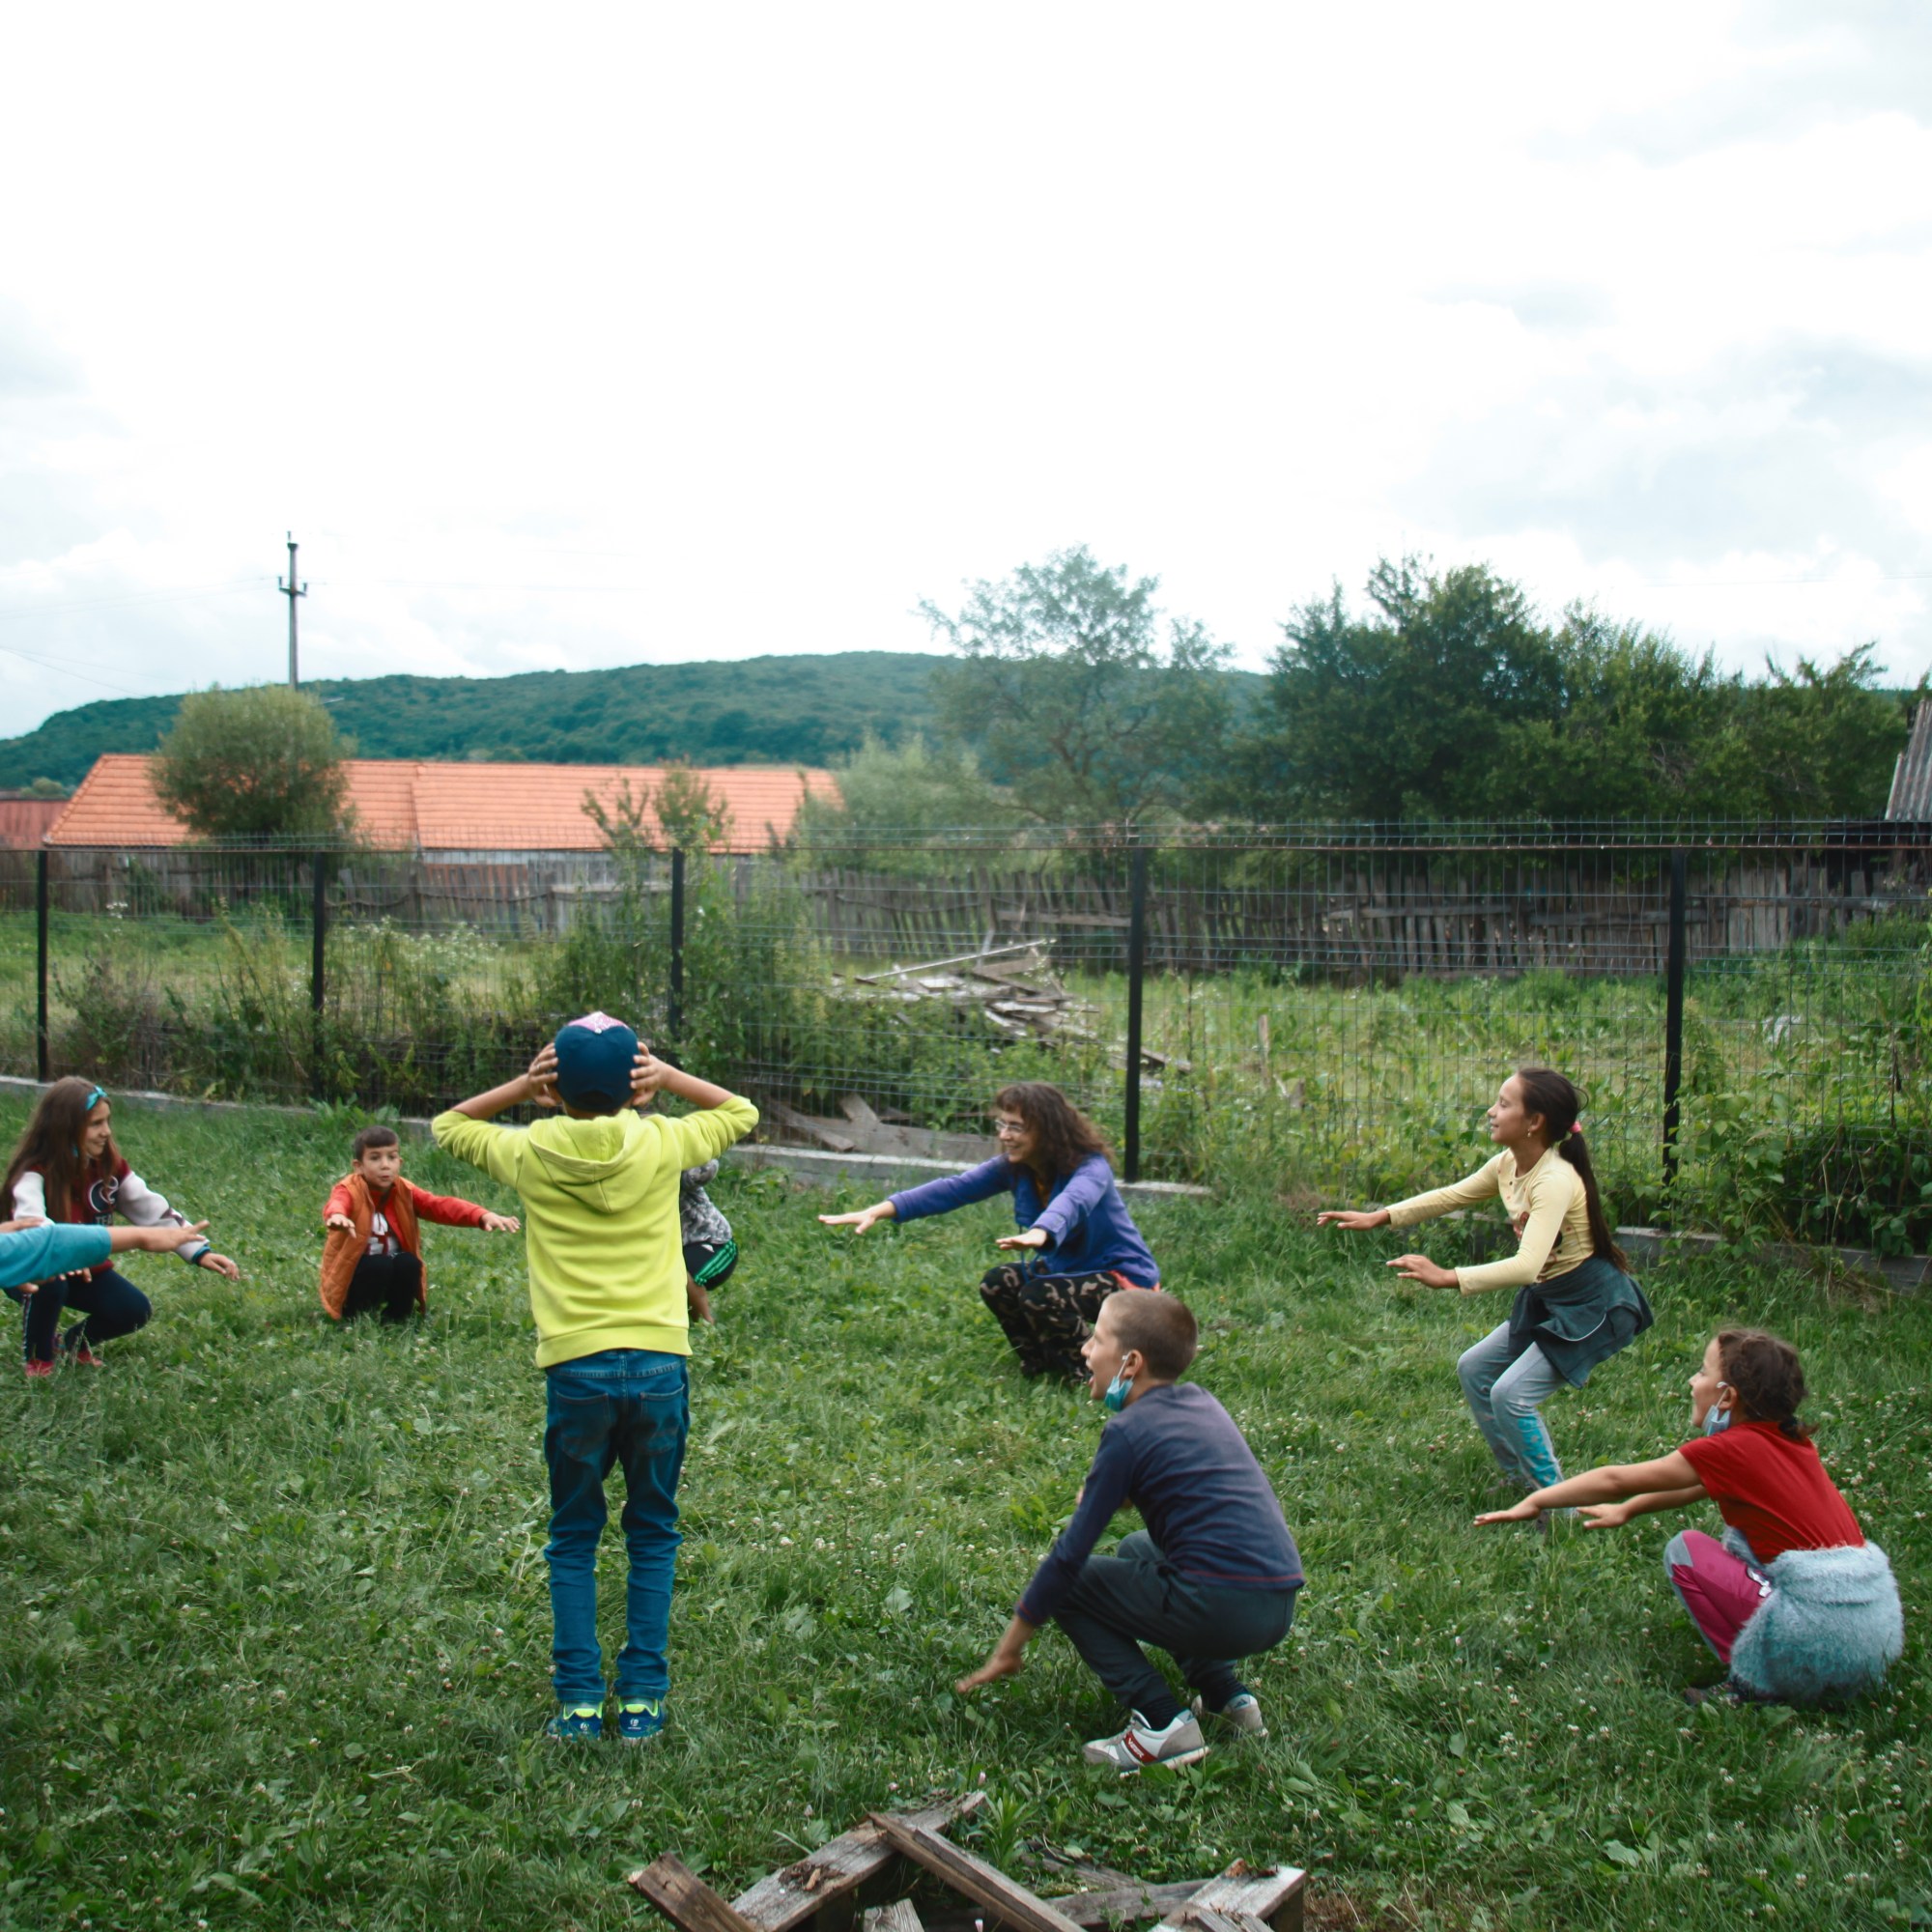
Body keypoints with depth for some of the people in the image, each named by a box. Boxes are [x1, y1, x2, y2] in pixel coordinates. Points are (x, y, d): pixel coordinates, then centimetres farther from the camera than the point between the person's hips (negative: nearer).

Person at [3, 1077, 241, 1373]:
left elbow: (152, 1210, -9)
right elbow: (30, 1220, -47)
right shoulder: (35, 1171, -27)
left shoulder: (109, 1165, -9)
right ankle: (38, 1357, -7)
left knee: (136, 1311, -15)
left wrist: (199, 1252, -21)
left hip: (87, 1268, 5)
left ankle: (73, 1341, 16)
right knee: (49, 1282, -37)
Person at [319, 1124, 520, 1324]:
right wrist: (336, 1215, -69)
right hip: (351, 1278, -4)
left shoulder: (404, 1192, -4)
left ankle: (396, 1322, -7)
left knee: (408, 1262, -24)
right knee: (378, 1265, -31)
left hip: (395, 1277, 4)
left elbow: (441, 1205, -18)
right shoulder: (350, 1190, -16)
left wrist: (483, 1216, -37)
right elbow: (336, 1203, -41)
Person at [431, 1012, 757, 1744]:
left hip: (576, 1368, 0)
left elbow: (448, 1125, 21)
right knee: (652, 1536, 13)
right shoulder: (661, 1144, 0)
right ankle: (643, 1700, 14)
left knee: (572, 1541, 14)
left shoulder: (531, 1153, 0)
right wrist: (668, 1078, 8)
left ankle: (579, 1702, 13)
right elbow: (740, 1112, 20)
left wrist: (521, 1087, 8)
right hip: (659, 1362, 1)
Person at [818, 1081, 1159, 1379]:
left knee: (1041, 1296, -29)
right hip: (1069, 1267, 7)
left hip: (1124, 1276, -7)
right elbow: (953, 1189, -14)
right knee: (997, 1284, -12)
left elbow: (1073, 1201, -51)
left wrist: (1040, 1233, -74)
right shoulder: (1014, 1168, -7)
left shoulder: (1090, 1167, -28)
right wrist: (878, 1212, -25)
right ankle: (1042, 1363, 11)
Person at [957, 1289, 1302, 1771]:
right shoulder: (1199, 1402, 14)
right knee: (1138, 1549, 32)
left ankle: (1162, 1725, -3)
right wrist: (1104, 1488, 13)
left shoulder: (1130, 1431, -8)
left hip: (1221, 1612, -8)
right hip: (1280, 1608, 8)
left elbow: (1069, 1553, -6)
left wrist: (1007, 1652, 2)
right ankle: (1227, 1697, 22)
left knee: (1068, 1585, 7)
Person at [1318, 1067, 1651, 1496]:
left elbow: (1526, 1266, -39)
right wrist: (1377, 1217, 3)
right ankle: (1520, 1481, 25)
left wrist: (1446, 1278, -43)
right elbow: (1450, 1196, 11)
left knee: (1511, 1395, -18)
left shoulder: (1555, 1181, -29)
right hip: (1546, 1299, 10)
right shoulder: (1508, 1165, -2)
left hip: (1592, 1305, -10)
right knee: (1474, 1369, 12)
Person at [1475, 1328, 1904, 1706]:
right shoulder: (1788, 1440, 12)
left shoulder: (1733, 1449, -10)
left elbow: (1617, 1479, -2)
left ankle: (1753, 1684, 3)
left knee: (1685, 1549, 4)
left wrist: (1535, 1501, 8)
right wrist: (1626, 1510, 37)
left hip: (1824, 1641, -8)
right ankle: (1760, 1677, 15)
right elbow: (1698, 1486, 29)